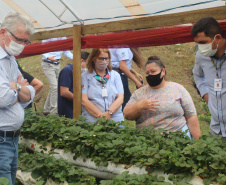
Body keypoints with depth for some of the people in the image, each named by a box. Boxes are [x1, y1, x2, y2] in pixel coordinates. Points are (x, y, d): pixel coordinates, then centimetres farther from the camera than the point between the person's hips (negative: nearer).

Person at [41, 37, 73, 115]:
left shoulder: (63, 38, 7)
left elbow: (66, 51, 12)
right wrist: (48, 57, -27)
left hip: (57, 65, 7)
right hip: (48, 65, -6)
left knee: (53, 88, 10)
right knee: (54, 87, -17)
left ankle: (47, 110, 22)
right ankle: (53, 112, -12)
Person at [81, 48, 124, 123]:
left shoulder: (115, 75, 16)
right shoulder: (85, 76, 8)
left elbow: (120, 98, 5)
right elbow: (84, 100, -2)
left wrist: (108, 113, -11)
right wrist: (100, 115, -13)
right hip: (92, 121, -2)